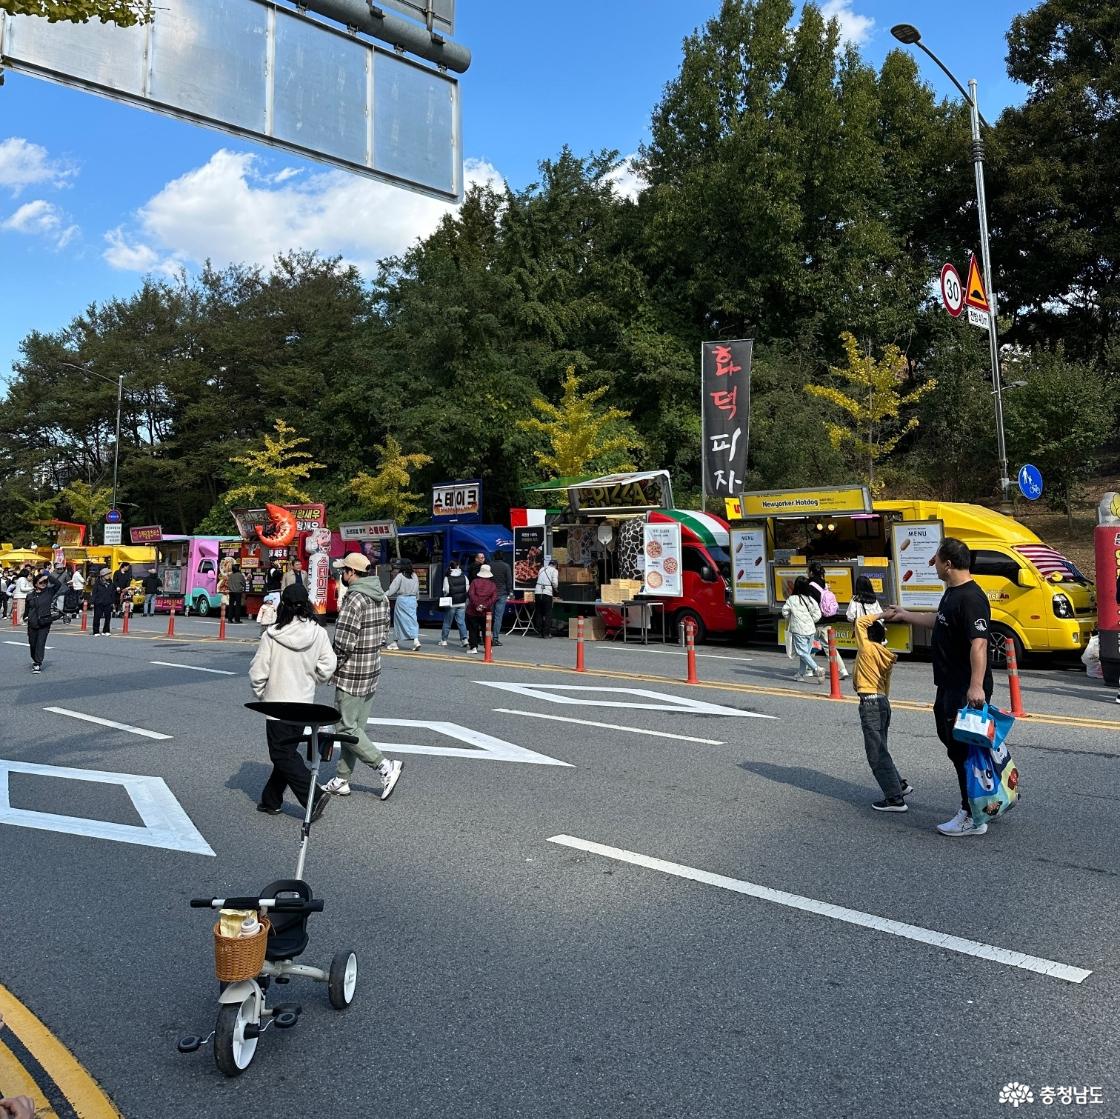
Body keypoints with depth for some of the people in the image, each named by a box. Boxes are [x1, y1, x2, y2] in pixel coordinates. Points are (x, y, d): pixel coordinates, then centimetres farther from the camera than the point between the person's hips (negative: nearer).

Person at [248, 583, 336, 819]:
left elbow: (257, 672, -10)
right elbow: (328, 665, -4)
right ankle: (271, 800, 26)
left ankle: (315, 795, -9)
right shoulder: (319, 633, -6)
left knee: (283, 755, 2)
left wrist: (259, 693, 10)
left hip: (278, 703, -5)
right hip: (305, 702, 5)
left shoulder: (272, 636, -15)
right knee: (287, 751, 17)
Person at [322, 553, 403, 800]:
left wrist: (331, 667, -7)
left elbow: (343, 642, -21)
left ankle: (386, 766, -4)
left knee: (347, 728, 0)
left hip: (351, 675, -9)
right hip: (373, 671, 9)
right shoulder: (381, 597, 9)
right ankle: (342, 781, 21)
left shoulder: (354, 599, -19)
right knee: (355, 727, 13)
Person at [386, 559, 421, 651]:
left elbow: (392, 589, -13)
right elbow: (417, 592, 13)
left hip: (402, 599, -4)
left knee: (399, 620, 4)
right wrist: (416, 599, 25)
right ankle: (416, 639, -11)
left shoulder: (400, 576, -10)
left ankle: (395, 642, 10)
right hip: (412, 600, 4)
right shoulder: (414, 576, 6)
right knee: (412, 619, 4)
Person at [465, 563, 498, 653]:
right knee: (486, 629, 10)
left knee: (473, 629, 5)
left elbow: (470, 594, -13)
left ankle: (474, 647, 2)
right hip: (486, 612, 2)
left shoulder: (475, 581, -2)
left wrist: (476, 605, -13)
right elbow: (494, 598, -5)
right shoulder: (492, 584, 5)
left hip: (473, 611, -2)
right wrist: (485, 605, -10)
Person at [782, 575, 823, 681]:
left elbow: (785, 612, -1)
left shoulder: (791, 599, -10)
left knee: (802, 652, -1)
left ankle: (816, 669, -17)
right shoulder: (810, 599, -2)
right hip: (811, 630, 4)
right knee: (806, 651, 14)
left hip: (798, 630, -4)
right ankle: (801, 673, 20)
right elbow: (817, 615, -4)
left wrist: (790, 619, 19)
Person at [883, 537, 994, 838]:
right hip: (949, 685, 11)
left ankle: (973, 818, 8)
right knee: (950, 737, 20)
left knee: (963, 749, -3)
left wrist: (976, 686, -35)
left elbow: (978, 643, -29)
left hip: (966, 691, -11)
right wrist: (903, 615, 38)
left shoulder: (970, 598, -22)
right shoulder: (952, 592, 11)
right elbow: (939, 621, 29)